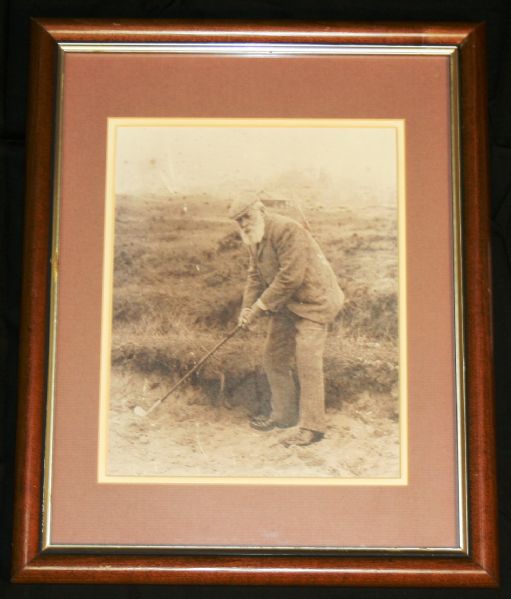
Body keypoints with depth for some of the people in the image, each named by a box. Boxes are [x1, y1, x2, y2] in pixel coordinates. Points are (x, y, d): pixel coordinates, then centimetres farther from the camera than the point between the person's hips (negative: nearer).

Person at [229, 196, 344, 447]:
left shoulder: (287, 230, -23)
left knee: (307, 362, -14)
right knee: (274, 358, 12)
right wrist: (247, 307, -3)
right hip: (285, 304, 10)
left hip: (312, 300, -10)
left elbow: (291, 277, -27)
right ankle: (284, 414, 26)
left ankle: (311, 426, -9)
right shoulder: (254, 239, 8)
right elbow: (255, 275, 13)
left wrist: (260, 306, -20)